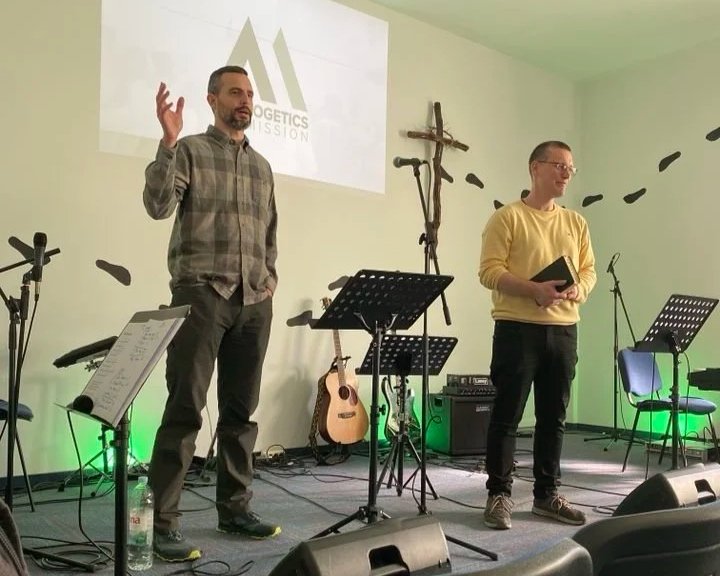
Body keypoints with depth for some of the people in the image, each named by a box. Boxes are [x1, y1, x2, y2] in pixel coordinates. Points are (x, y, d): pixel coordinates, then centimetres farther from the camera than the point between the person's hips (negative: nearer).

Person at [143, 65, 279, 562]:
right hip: (202, 293, -5)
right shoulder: (190, 150, 3)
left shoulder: (262, 166, 19)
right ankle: (164, 521, 0)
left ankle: (235, 507, 20)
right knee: (185, 409, -7)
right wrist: (168, 140, -20)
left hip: (254, 300, 6)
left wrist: (270, 278, 11)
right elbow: (158, 205, -13)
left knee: (241, 410, 9)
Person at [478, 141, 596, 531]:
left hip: (563, 328, 6)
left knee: (554, 416, 11)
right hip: (517, 327, -5)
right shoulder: (507, 217, -2)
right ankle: (499, 494, 9)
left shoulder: (576, 223, 17)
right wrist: (534, 289, -22)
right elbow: (490, 271, -10)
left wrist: (579, 290, -8)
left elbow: (589, 270, 15)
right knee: (507, 414, -1)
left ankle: (547, 494, 22)